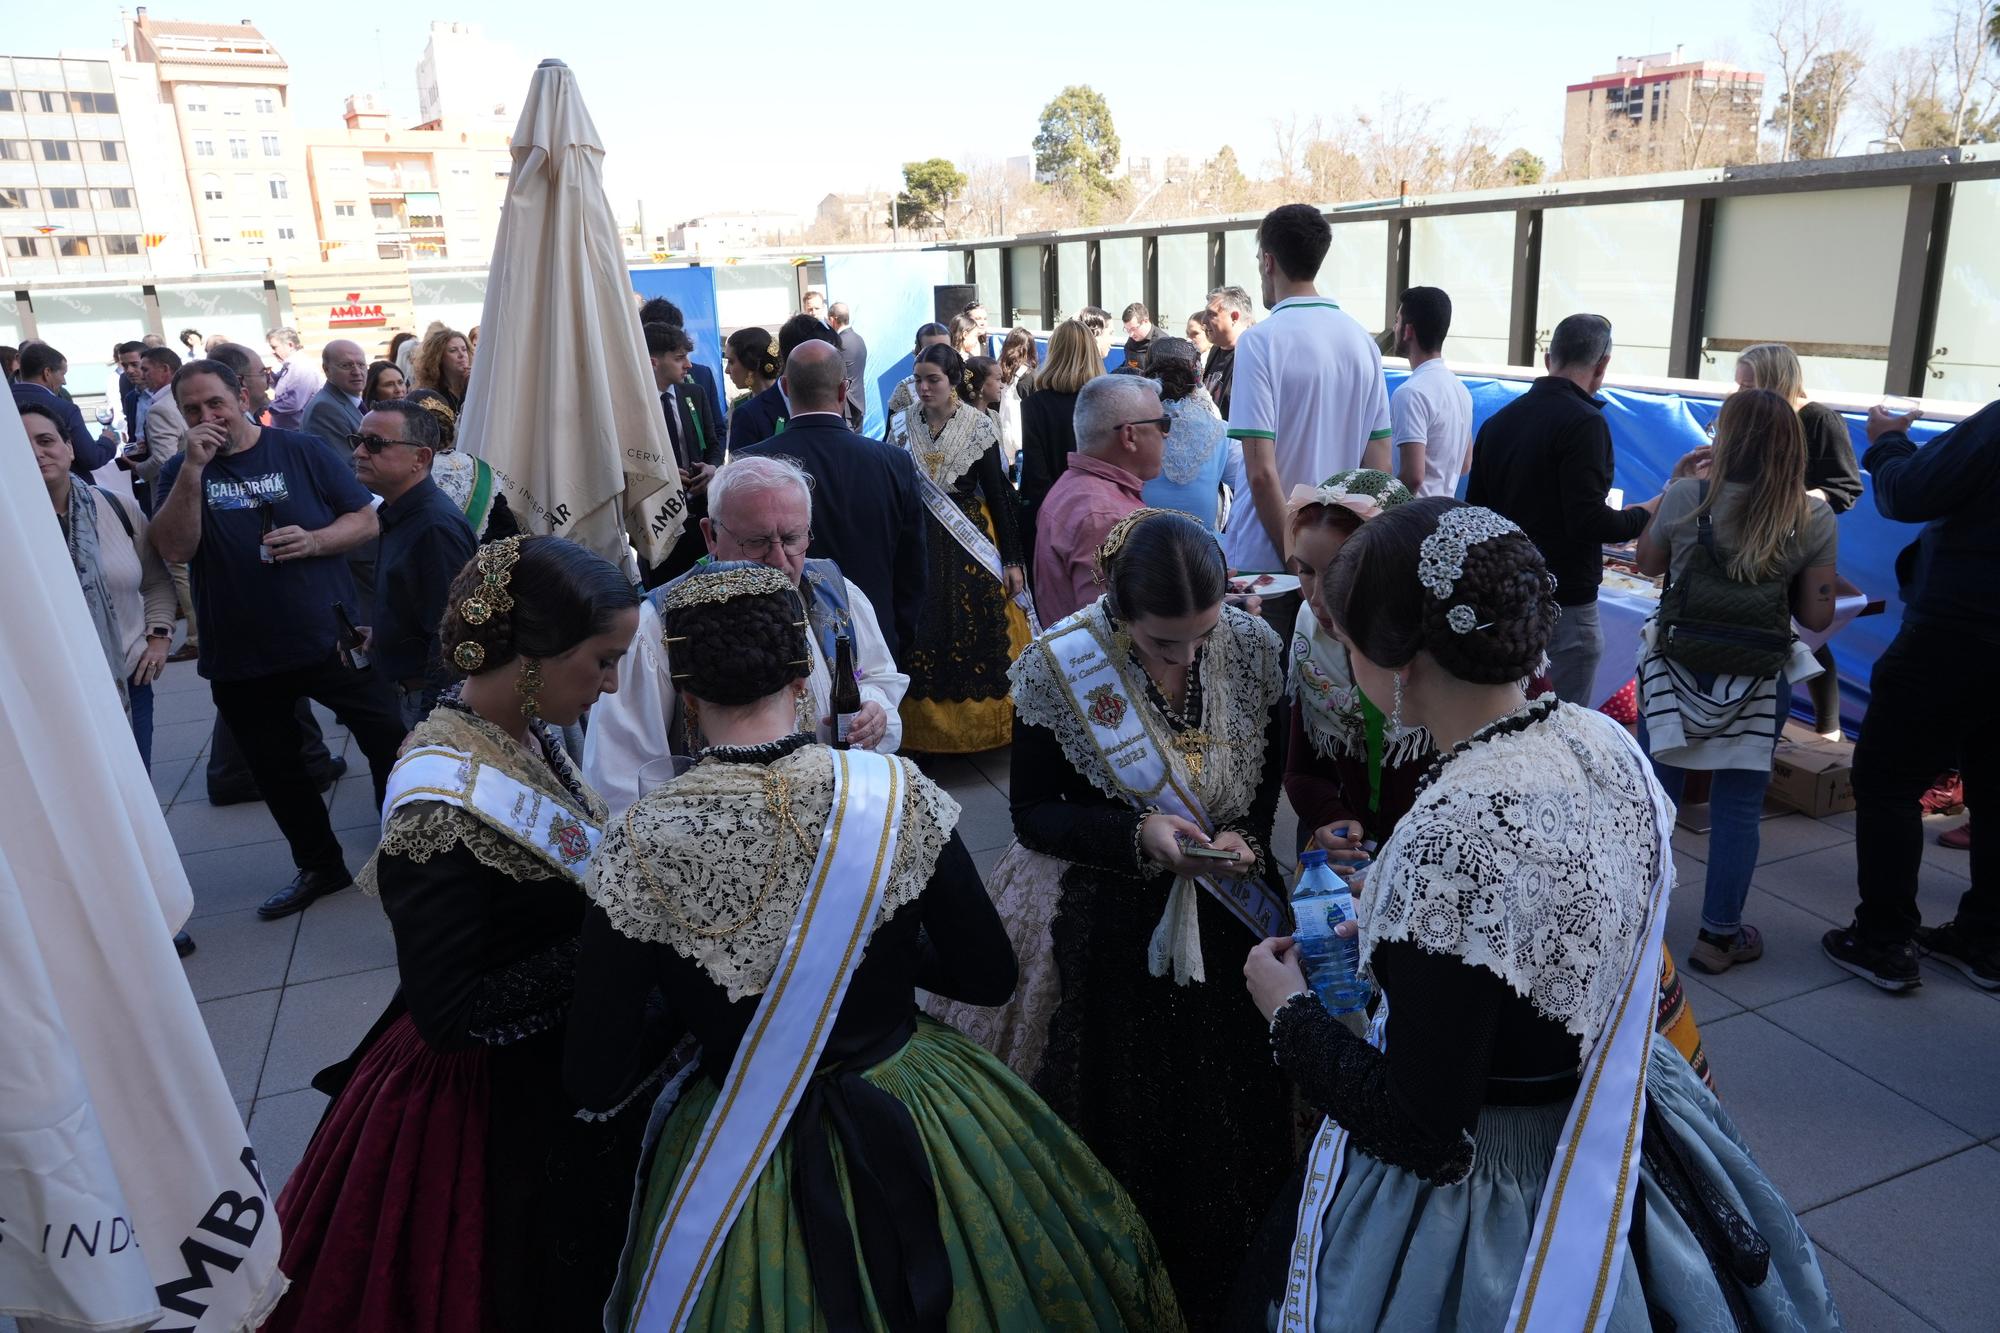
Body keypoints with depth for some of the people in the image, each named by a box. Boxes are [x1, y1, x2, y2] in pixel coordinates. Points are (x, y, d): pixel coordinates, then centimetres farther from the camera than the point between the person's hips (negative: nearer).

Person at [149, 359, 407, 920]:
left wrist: (314, 541, -19)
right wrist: (195, 467, -20)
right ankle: (320, 866, 33)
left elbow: (366, 520, -1)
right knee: (276, 771, 15)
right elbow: (174, 550, -13)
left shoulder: (302, 451, -2)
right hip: (240, 658, 3)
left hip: (332, 638, -2)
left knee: (390, 742, 0)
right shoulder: (181, 472, 2)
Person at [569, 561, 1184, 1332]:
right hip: (915, 1118, 1)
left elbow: (596, 1083, -13)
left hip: (744, 1159, 0)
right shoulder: (895, 794, -18)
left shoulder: (640, 848, -21)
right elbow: (989, 975, -8)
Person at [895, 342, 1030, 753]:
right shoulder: (905, 422, 2)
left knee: (973, 633, 2)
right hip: (917, 541, 3)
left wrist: (1012, 559, -8)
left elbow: (998, 493, -6)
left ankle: (976, 719, 18)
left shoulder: (978, 426, -7)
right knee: (922, 635, 5)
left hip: (970, 543, -2)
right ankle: (923, 721, 19)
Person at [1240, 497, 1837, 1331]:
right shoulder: (1604, 740, -9)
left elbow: (1421, 1132, -26)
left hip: (1490, 1190, -7)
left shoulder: (1452, 836, -34)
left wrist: (1287, 1007, -12)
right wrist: (1392, 914, 15)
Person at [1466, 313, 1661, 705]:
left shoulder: (1497, 421, 6)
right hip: (1563, 603, -7)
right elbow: (1588, 522, -20)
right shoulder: (1584, 423, -15)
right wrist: (1644, 514, -3)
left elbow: (1475, 510, 11)